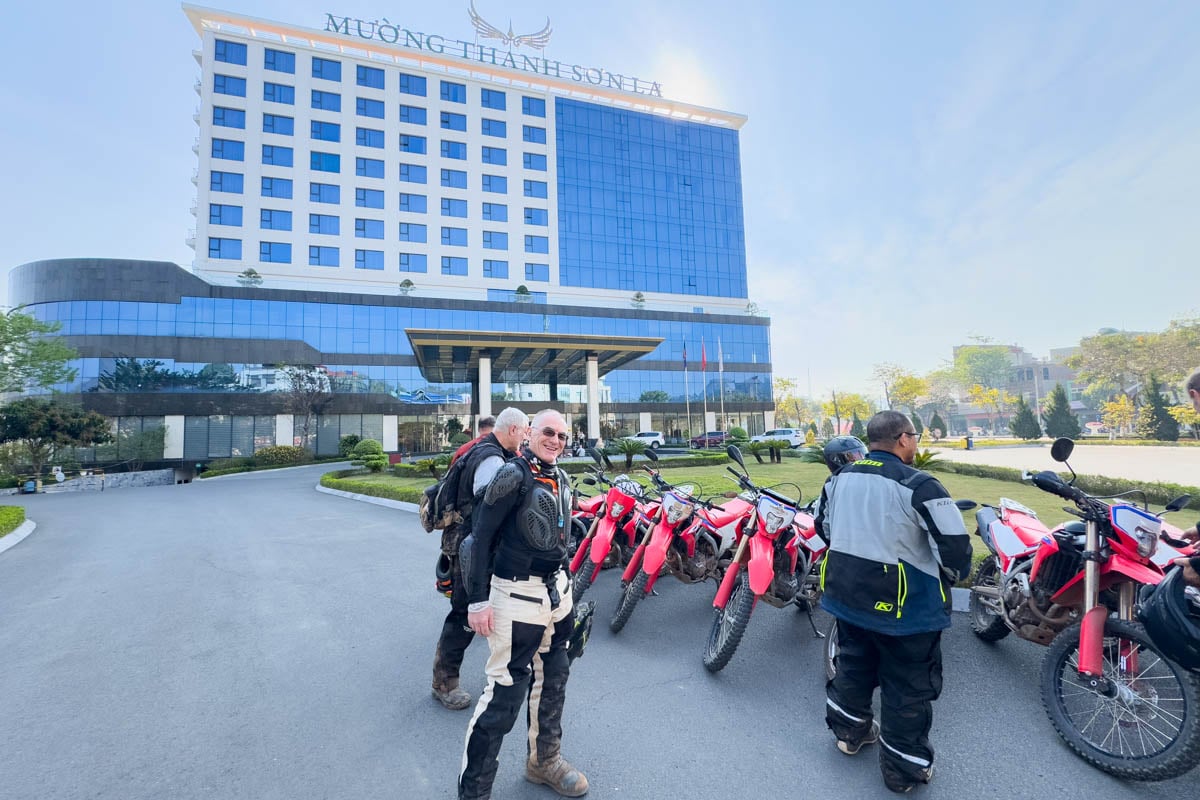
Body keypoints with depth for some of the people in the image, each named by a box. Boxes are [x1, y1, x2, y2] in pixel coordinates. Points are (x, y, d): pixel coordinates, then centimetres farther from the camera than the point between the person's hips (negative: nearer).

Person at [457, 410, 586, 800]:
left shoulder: (561, 479, 7)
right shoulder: (514, 474, -16)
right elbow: (480, 536, -16)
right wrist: (478, 600, -19)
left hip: (557, 591, 8)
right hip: (518, 596, -8)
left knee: (552, 681, 21)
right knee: (506, 692, 0)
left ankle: (543, 760, 43)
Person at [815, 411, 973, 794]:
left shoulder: (840, 477, 0)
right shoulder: (919, 485, -21)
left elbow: (824, 527, 11)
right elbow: (956, 548, -19)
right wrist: (945, 580, 1)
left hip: (845, 591, 6)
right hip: (904, 602, -6)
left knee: (853, 663, 26)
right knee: (908, 686, 14)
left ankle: (849, 731, 46)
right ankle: (903, 769, 32)